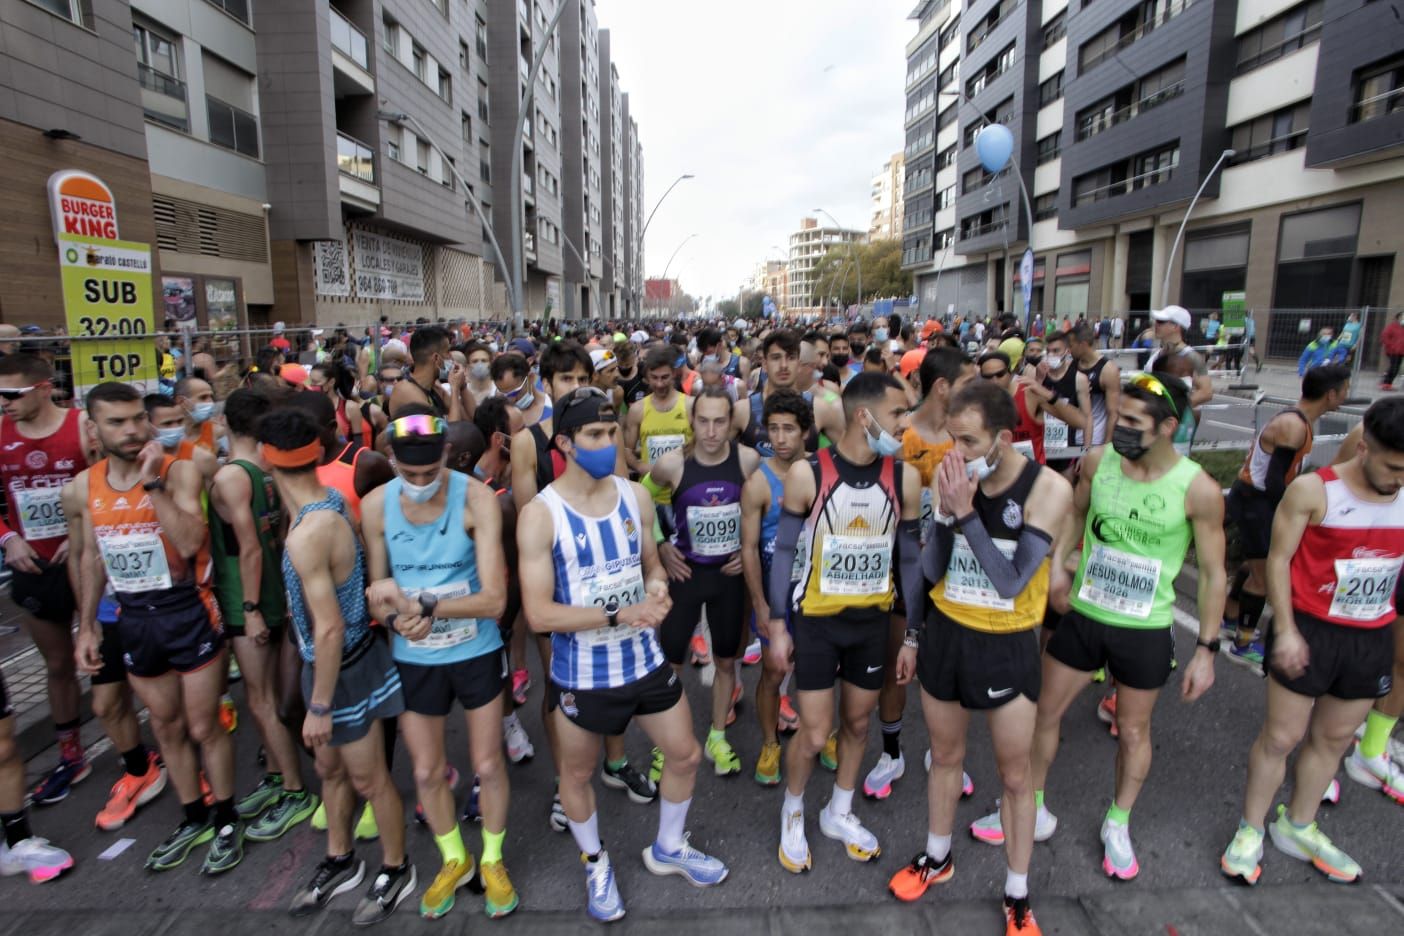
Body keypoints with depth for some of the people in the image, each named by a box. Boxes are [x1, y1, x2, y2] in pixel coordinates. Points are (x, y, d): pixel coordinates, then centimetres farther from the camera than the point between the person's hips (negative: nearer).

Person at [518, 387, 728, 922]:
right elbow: (539, 614, -21)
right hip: (581, 673, -4)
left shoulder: (636, 497, -3)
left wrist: (658, 587, -13)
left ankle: (668, 848, 46)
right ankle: (595, 863, 49)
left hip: (644, 659, 4)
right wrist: (620, 615, -28)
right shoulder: (540, 515, -18)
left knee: (685, 754, 17)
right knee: (577, 774, 18)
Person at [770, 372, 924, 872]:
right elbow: (784, 550, -6)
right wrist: (777, 623, -6)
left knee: (857, 722, 18)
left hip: (873, 619, 3)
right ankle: (792, 812, 33)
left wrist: (913, 633, 5)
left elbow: (910, 558, 3)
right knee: (814, 734, 3)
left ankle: (839, 813, 42)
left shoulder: (904, 479, -7)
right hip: (817, 620, -3)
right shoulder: (807, 474, -16)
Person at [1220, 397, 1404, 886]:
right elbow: (1279, 559, -9)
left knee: (1334, 738, 16)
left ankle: (1297, 826, 35)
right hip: (1309, 631, -4)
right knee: (1280, 737, 4)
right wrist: (1285, 630, -14)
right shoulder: (1313, 491, -13)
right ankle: (1250, 830, 21)